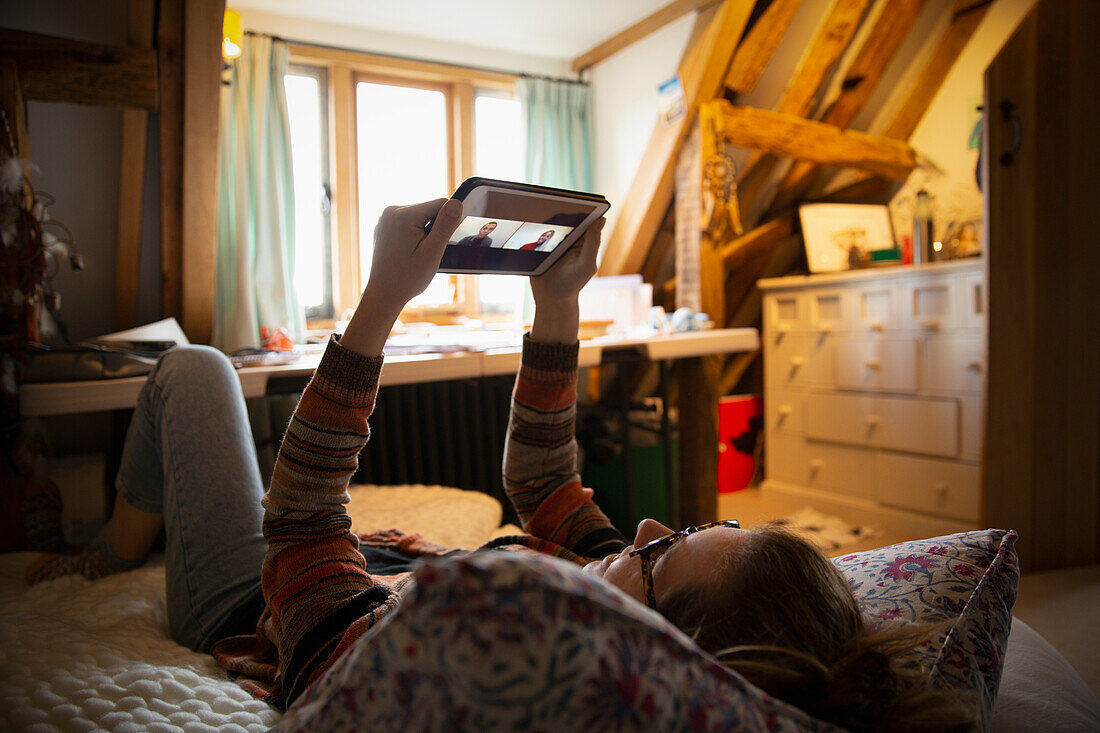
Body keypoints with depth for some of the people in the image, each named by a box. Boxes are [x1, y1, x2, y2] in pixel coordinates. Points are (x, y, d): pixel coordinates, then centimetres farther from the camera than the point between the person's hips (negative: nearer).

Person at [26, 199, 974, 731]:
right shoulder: (607, 577, -29)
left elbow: (296, 528, -36)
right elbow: (540, 479, -12)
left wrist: (381, 300, -40)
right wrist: (557, 301, -20)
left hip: (249, 608, -4)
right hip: (389, 565, 5)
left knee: (193, 368, 8)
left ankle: (110, 558, 35)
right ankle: (115, 555, 57)